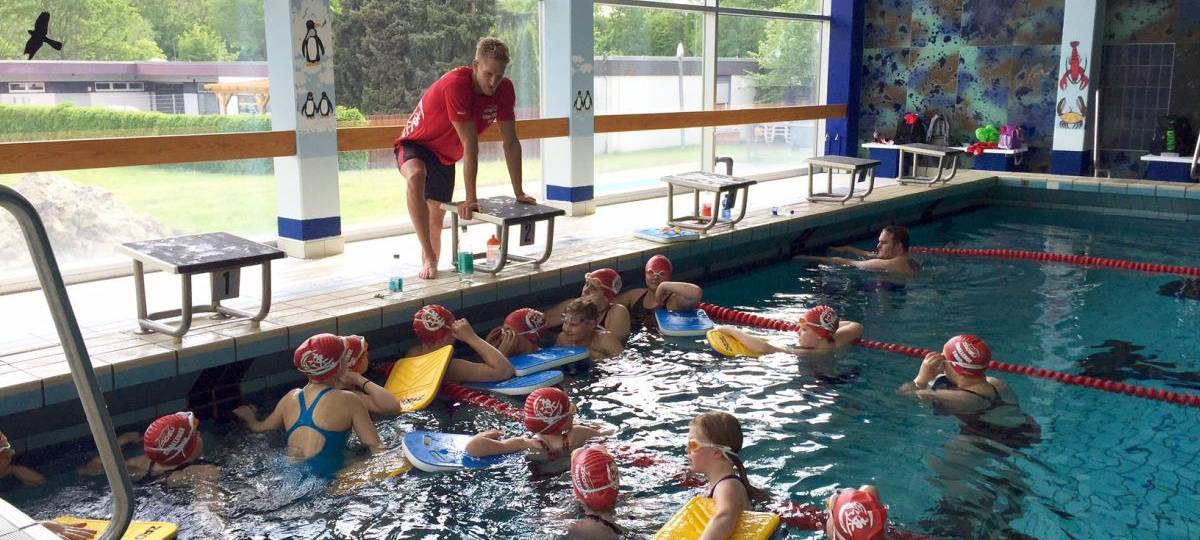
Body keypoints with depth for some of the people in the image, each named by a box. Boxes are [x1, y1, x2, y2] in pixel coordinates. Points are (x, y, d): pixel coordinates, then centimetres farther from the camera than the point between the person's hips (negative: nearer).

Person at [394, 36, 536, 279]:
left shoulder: (504, 90, -14)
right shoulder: (456, 85, -34)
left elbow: (511, 143, -8)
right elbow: (470, 147, -36)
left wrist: (519, 193, -8)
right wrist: (470, 198, -32)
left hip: (445, 156, 6)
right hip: (415, 144, -6)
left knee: (436, 220, 10)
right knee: (416, 177, -39)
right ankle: (429, 257, -37)